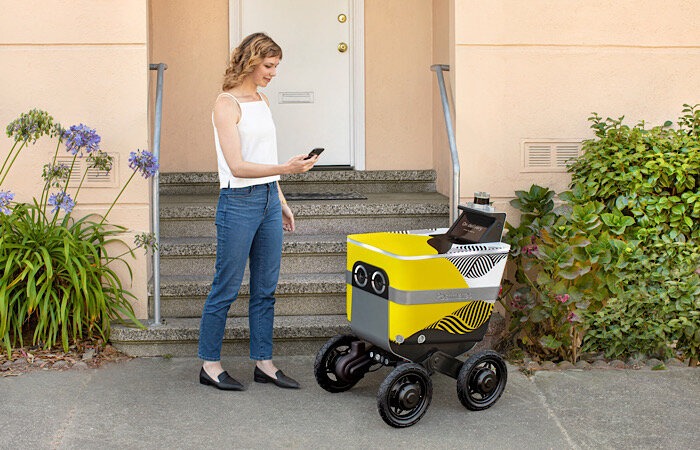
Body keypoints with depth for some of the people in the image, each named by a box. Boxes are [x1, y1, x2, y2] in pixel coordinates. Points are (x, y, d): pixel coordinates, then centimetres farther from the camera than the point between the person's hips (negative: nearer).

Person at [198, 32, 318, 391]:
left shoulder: (262, 102, 13)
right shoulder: (226, 104, -12)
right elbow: (237, 166, -20)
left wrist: (281, 202, 20)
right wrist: (285, 169, -30)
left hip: (269, 200, 8)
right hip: (238, 202, -8)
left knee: (265, 289, 11)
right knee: (226, 289, 0)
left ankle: (263, 363, 19)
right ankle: (209, 365, 12)